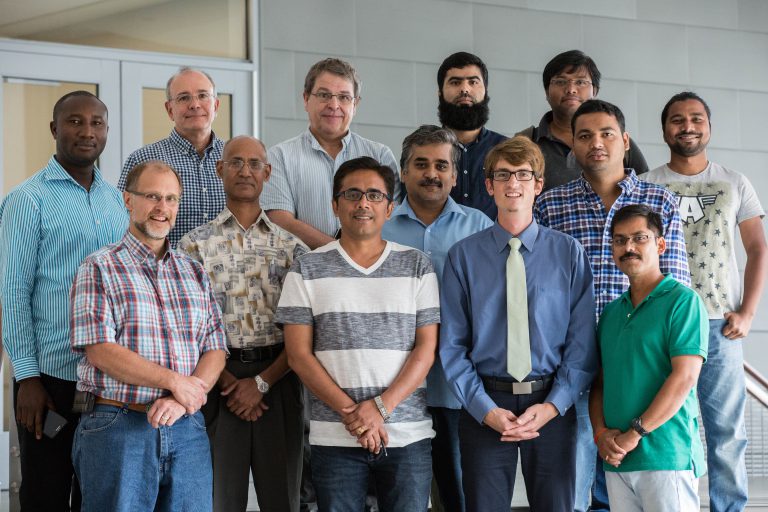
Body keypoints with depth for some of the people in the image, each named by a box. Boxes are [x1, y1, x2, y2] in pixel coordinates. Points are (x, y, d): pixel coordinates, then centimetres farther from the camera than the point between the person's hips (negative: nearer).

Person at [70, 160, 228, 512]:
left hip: (187, 428, 4)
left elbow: (215, 350, 9)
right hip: (117, 427, -4)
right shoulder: (100, 269, 1)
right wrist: (175, 381, -13)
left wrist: (182, 400, -10)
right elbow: (99, 350, -10)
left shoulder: (195, 273, 16)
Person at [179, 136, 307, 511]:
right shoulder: (196, 244, 6)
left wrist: (262, 382, -7)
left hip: (277, 379, 1)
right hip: (218, 381, -1)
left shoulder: (291, 247, 10)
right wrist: (226, 380, -10)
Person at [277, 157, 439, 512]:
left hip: (408, 435, 1)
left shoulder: (417, 266, 8)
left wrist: (381, 408, -11)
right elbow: (299, 354, 0)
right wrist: (350, 412, -10)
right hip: (334, 438, -1)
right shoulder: (307, 270, 6)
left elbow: (427, 348, 2)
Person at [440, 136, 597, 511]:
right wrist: (486, 409, -10)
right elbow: (452, 345, -1)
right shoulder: (464, 256, 1)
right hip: (485, 408, 0)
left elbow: (582, 341, -1)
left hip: (552, 407, 0)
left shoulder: (569, 252, 2)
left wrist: (552, 406, -12)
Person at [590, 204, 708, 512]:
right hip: (616, 461, 6)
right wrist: (600, 432, -2)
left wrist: (634, 434, -15)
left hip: (667, 455, -6)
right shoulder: (611, 313, 17)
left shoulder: (682, 301, -5)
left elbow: (684, 377, -14)